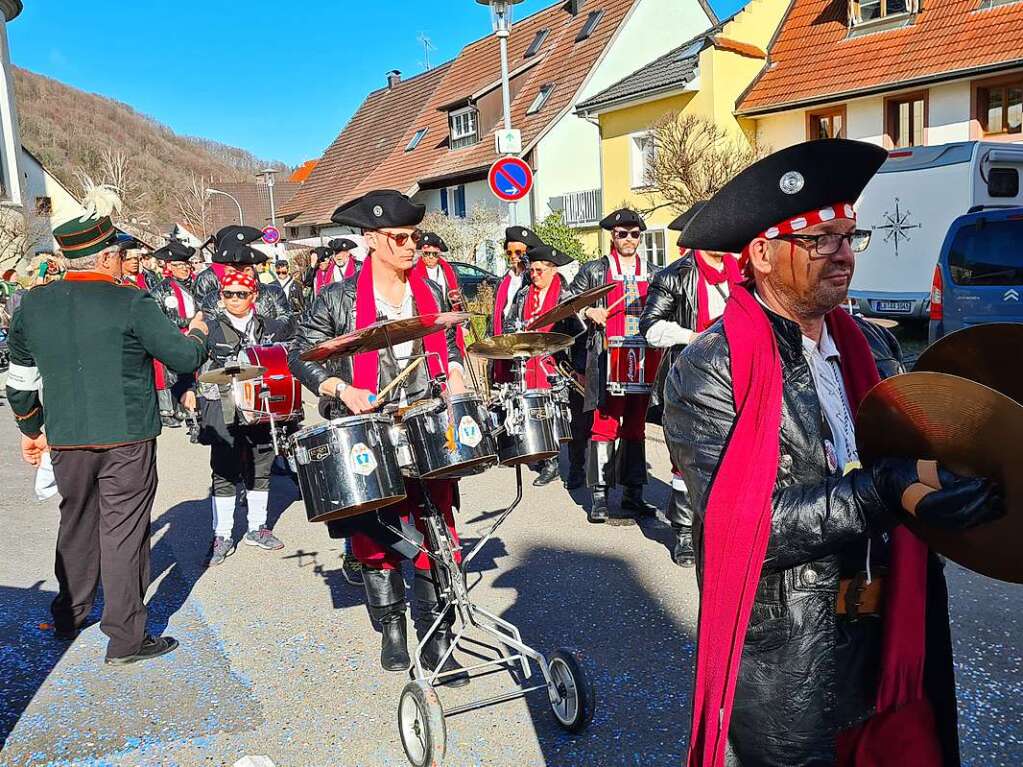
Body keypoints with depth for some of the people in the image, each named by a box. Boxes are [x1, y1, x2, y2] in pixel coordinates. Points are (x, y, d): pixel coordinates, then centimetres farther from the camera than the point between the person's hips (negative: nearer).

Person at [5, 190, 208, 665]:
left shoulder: (32, 304, 4)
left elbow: (20, 380, 12)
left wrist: (30, 429, 25)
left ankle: (69, 618, 38)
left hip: (66, 439, 5)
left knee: (76, 524, 21)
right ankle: (125, 639, 10)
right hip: (126, 438, -5)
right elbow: (185, 359, -11)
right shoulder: (131, 303, -13)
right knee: (123, 532, 3)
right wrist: (197, 331, 10)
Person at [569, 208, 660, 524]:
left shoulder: (654, 274, 17)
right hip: (607, 360, -3)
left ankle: (633, 495, 17)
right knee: (605, 425, -7)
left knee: (636, 427, 8)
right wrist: (588, 312, -8)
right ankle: (599, 498, -1)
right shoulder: (594, 270, 7)